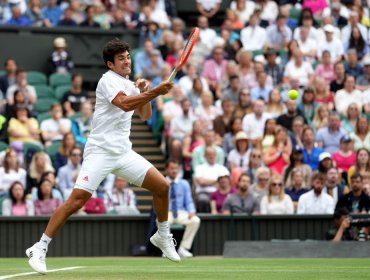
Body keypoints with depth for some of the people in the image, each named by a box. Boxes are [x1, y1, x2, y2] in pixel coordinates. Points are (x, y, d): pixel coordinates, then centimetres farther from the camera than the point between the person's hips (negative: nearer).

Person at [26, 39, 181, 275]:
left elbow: (145, 115, 22)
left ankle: (163, 236, 23)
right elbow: (124, 104, -26)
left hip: (124, 152, 7)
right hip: (100, 151, -7)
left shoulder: (130, 84, 16)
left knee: (162, 186, 1)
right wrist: (155, 92, -31)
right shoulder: (108, 80, -8)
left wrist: (144, 91, 5)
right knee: (76, 200, -17)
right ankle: (40, 248, -12)